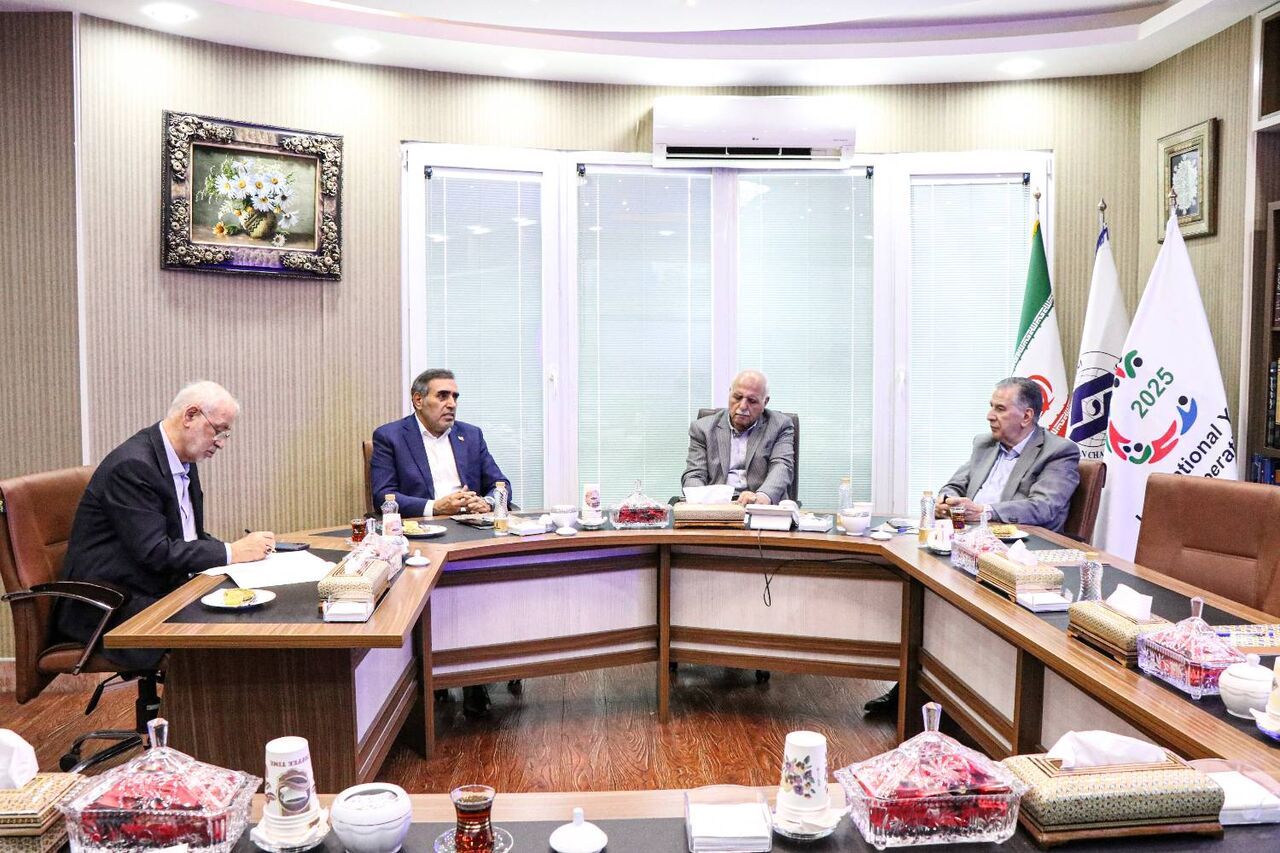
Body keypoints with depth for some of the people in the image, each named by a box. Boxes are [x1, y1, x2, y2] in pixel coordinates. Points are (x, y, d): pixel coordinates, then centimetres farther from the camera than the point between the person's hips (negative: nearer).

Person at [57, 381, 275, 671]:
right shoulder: (133, 465, -19)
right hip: (110, 609, -8)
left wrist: (238, 549, -3)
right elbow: (154, 552, -24)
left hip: (161, 591, 9)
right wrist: (231, 552, -20)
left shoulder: (185, 462, 10)